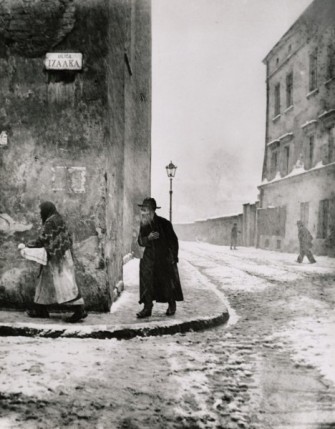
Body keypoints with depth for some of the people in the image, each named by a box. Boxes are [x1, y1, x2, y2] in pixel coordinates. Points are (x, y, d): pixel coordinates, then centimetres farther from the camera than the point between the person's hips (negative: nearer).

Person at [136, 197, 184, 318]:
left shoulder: (164, 223, -12)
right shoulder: (144, 224, 1)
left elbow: (173, 240, -7)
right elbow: (140, 242, 0)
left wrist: (174, 257, -7)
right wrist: (148, 238, -22)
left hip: (165, 258, -3)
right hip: (149, 258, 3)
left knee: (168, 282, 6)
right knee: (147, 282, -7)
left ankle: (172, 306, 26)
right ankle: (147, 308, -1)